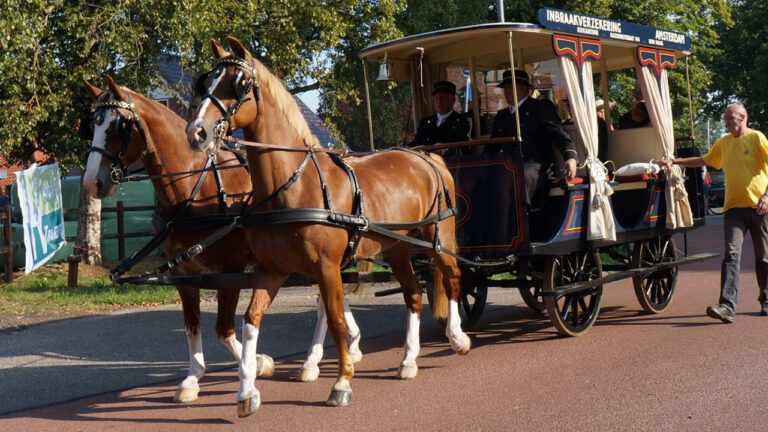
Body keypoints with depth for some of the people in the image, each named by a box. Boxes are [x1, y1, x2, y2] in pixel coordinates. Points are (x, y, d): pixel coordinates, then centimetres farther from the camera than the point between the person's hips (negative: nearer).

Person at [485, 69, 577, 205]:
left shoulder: (541, 107, 11)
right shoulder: (501, 116, 29)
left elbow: (559, 133, -1)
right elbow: (492, 148, 30)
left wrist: (570, 157, -19)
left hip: (535, 165, -5)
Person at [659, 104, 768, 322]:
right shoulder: (724, 143, 16)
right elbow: (704, 160, 28)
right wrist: (674, 161, 20)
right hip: (734, 206, 4)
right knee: (732, 254, -11)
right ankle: (727, 306, -20)